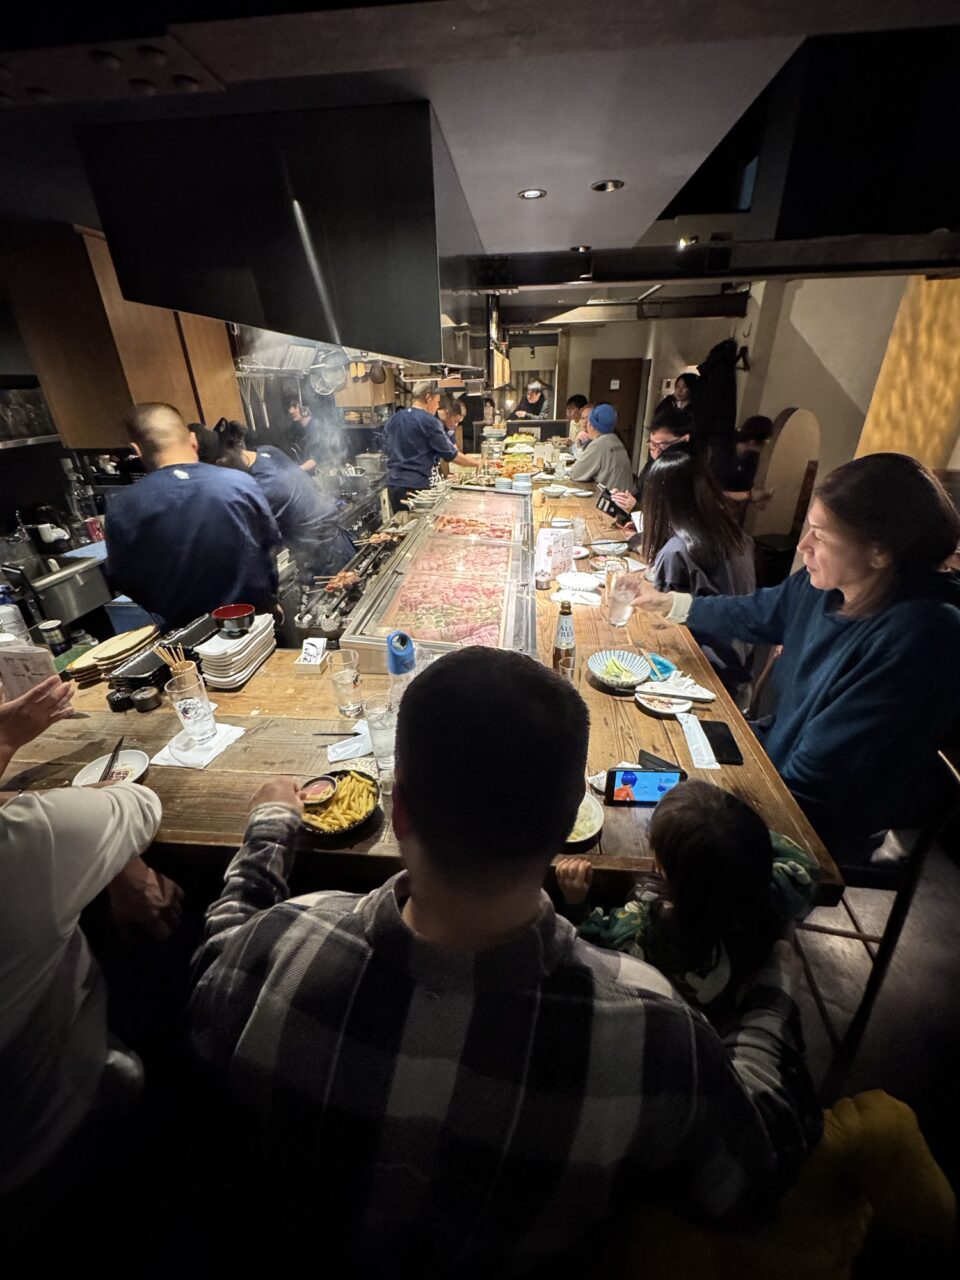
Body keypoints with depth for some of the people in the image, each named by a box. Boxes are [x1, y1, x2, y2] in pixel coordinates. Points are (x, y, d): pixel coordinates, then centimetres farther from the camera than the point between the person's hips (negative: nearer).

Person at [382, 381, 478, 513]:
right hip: (415, 485, -7)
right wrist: (477, 463, 3)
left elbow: (386, 449, 19)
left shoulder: (394, 418, 10)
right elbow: (452, 455, -9)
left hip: (393, 484, 7)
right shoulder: (429, 422, -10)